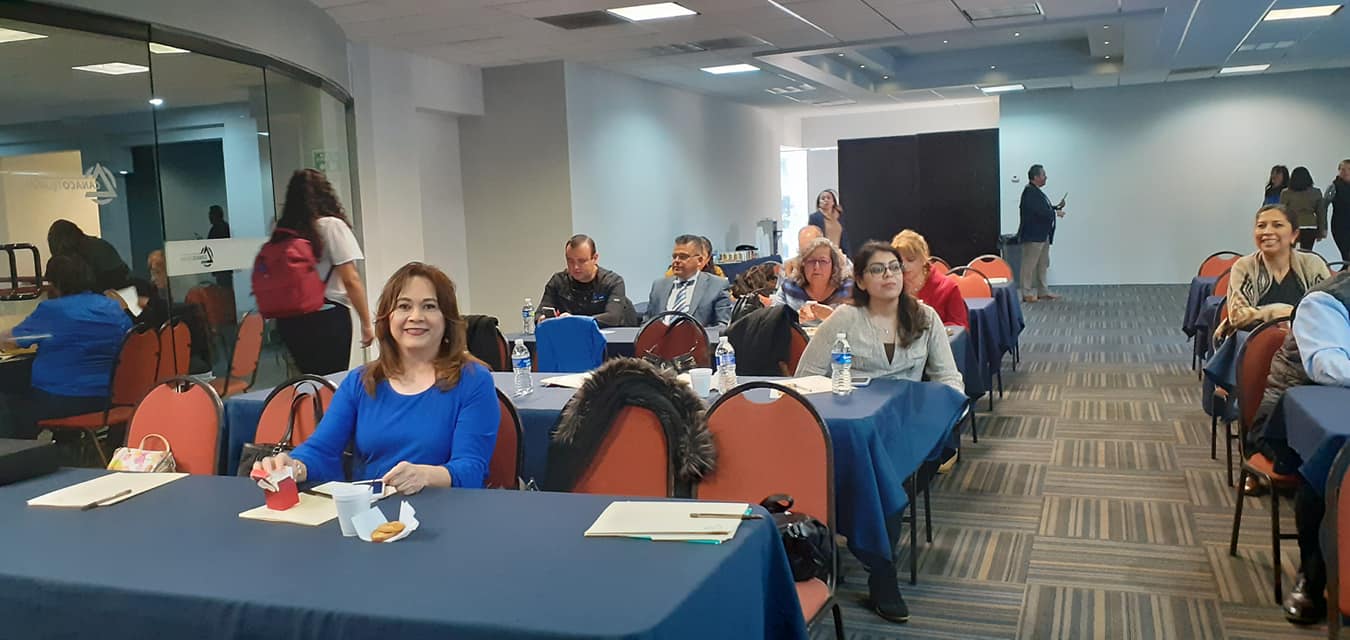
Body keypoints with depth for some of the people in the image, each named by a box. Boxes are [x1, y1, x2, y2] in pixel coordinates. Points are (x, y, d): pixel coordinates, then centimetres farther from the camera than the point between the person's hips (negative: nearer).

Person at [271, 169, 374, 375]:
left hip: (289, 319, 5)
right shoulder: (332, 226, -7)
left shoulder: (282, 232, 5)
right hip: (328, 317, -5)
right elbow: (351, 280, -11)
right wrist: (366, 323, -6)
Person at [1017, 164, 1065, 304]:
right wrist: (1056, 213, -11)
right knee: (1029, 265, -4)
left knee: (1043, 264, 14)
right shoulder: (1030, 192, -17)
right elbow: (1039, 211, -24)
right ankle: (1026, 293, 0)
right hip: (1033, 235, -11)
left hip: (1042, 235, 11)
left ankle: (1042, 291, 21)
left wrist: (1056, 207, 7)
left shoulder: (1037, 192, 16)